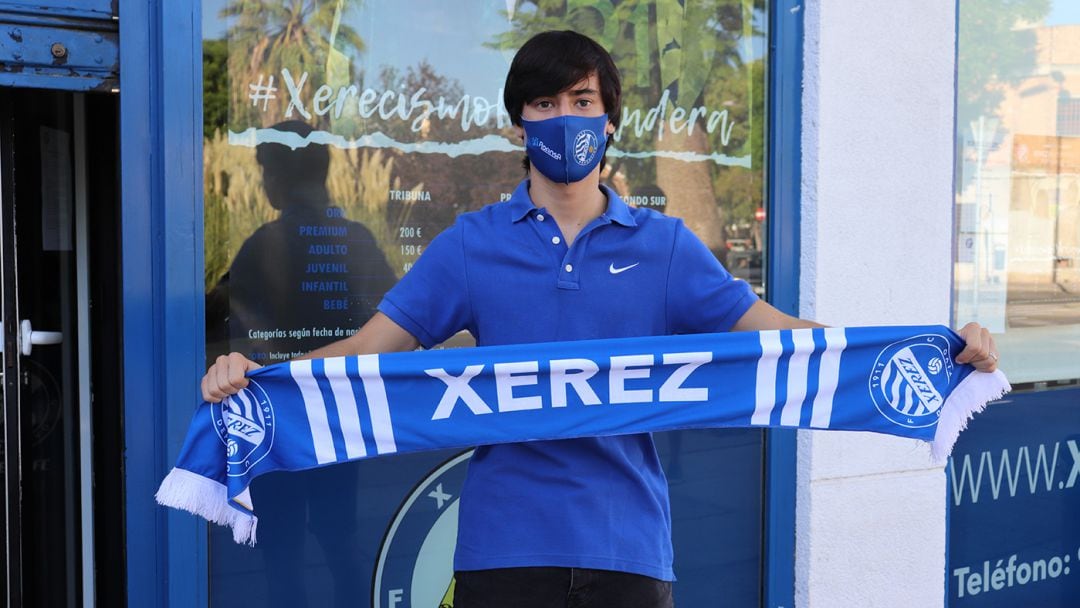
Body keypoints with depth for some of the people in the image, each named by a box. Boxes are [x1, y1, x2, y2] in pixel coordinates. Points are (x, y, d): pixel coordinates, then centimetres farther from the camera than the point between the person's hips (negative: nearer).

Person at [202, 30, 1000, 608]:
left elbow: (768, 328, 0)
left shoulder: (663, 246, 5)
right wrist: (255, 376, -17)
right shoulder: (471, 244, 3)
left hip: (628, 541, 1)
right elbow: (371, 346, 0)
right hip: (505, 542, 0)